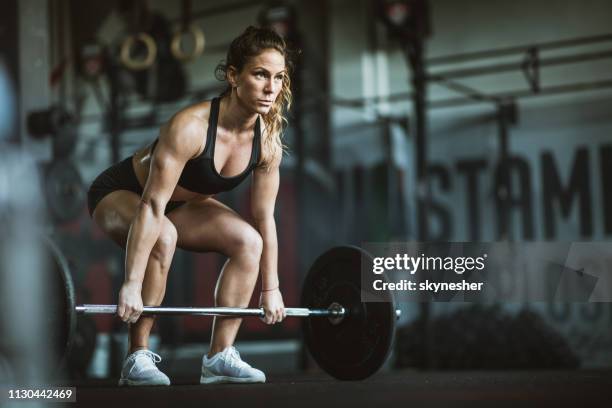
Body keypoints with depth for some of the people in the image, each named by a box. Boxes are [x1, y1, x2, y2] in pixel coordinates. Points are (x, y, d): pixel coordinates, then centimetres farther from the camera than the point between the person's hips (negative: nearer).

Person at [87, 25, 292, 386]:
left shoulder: (268, 143, -17)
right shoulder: (191, 126, -36)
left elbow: (265, 219, -7)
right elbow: (152, 206, -37)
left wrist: (271, 288, -4)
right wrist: (132, 284, -39)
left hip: (184, 202, 6)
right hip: (120, 193, -6)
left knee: (249, 241, -12)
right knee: (163, 238, -36)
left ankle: (220, 357, -4)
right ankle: (137, 358, -22)